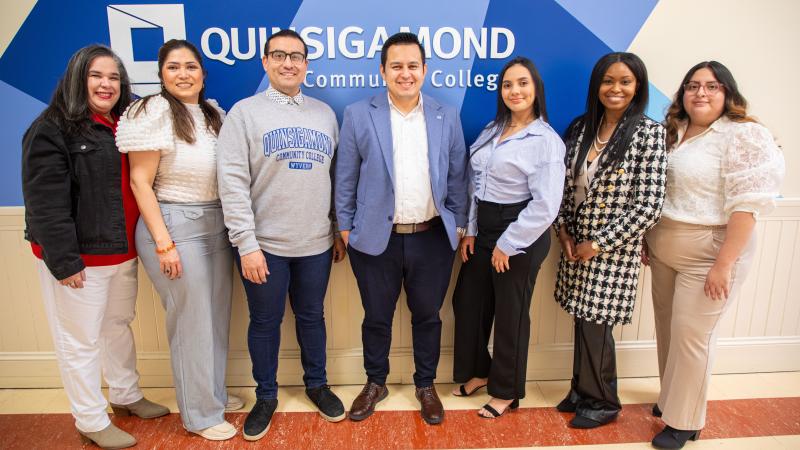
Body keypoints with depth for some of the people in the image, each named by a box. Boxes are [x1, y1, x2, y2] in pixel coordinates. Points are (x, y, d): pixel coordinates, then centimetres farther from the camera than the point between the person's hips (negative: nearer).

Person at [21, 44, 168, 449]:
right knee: (81, 340, 6)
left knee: (119, 325, 21)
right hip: (78, 257, -7)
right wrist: (64, 261, -20)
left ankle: (126, 396, 40)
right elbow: (46, 204, -17)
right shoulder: (52, 129, -12)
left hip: (122, 251, 7)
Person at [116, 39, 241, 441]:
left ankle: (214, 393, 36)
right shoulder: (155, 112, -10)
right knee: (192, 322, 3)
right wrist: (164, 243, -17)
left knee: (218, 315, 15)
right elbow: (140, 182, -12)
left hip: (217, 224, 7)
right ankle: (200, 414, 22)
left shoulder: (213, 113, 9)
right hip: (175, 226, -6)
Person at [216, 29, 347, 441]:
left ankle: (317, 384, 37)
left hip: (316, 243, 3)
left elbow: (336, 178, 11)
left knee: (311, 317, 17)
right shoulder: (244, 113, -3)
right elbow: (232, 183, -9)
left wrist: (341, 230, 10)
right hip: (264, 245, -2)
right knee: (265, 323, 12)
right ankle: (266, 396, 32)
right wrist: (246, 244, -13)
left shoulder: (325, 113, 8)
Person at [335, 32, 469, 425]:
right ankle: (375, 383, 36)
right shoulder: (358, 115, -2)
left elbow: (457, 177, 7)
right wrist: (345, 228, 0)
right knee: (376, 317, 14)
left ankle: (426, 386, 35)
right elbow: (345, 178, 0)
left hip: (433, 238, 2)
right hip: (376, 238, -1)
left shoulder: (447, 118, 3)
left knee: (427, 316, 14)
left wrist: (459, 225, 5)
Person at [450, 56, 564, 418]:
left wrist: (508, 245, -15)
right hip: (483, 229, 7)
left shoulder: (546, 140, -13)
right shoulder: (491, 130, 8)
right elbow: (475, 184, 9)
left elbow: (545, 205, -18)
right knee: (467, 302, 14)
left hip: (520, 235, -7)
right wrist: (470, 231, 3)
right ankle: (478, 371, 38)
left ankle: (506, 391, 30)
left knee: (510, 313, 8)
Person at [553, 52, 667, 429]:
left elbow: (649, 205, -14)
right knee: (582, 320, 13)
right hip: (576, 243, 5)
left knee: (595, 325, 3)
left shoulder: (648, 133, -10)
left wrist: (599, 243, -14)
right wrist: (563, 228, -1)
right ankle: (582, 389, 34)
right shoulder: (581, 127, 5)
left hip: (613, 249, -4)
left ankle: (602, 403, 26)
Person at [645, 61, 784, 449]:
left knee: (691, 337, 1)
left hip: (708, 255, -6)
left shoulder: (745, 136, -12)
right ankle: (670, 399, 36)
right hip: (665, 251, 7)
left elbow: (747, 205, -18)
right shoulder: (673, 133, 9)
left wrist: (723, 265, -21)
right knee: (668, 330, 16)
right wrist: (645, 241, 13)